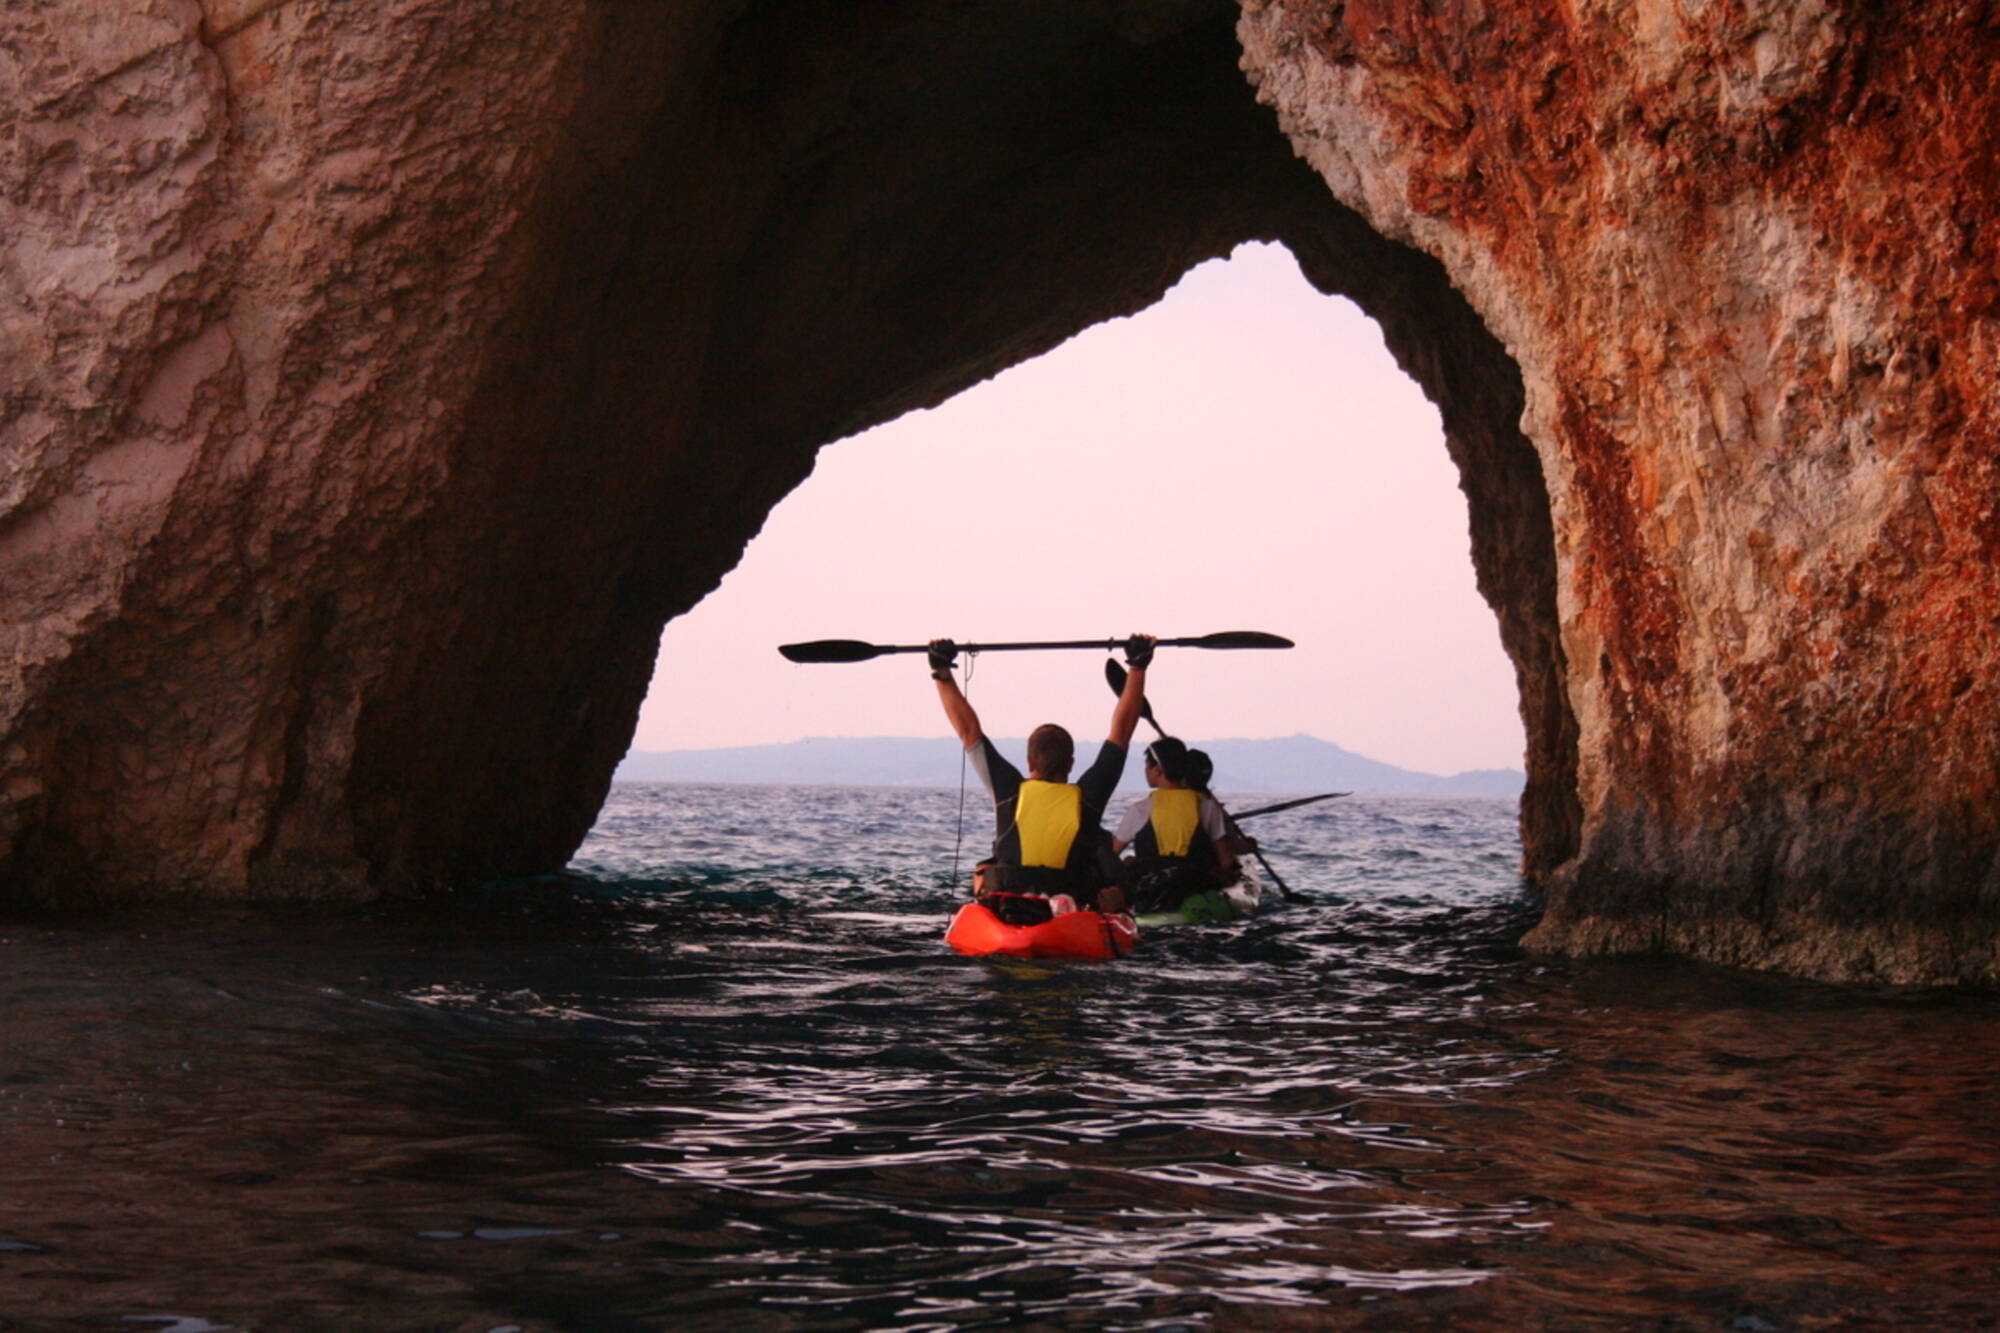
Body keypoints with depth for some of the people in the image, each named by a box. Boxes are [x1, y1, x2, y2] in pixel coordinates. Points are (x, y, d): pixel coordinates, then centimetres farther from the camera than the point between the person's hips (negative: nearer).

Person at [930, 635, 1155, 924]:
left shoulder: (1009, 792, -2)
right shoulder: (1088, 798, -2)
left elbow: (968, 729, 5)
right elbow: (1121, 729, 5)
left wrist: (942, 671, 13)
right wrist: (1138, 666, 12)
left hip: (1006, 919, 0)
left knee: (982, 875, 26)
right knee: (1113, 896, 24)